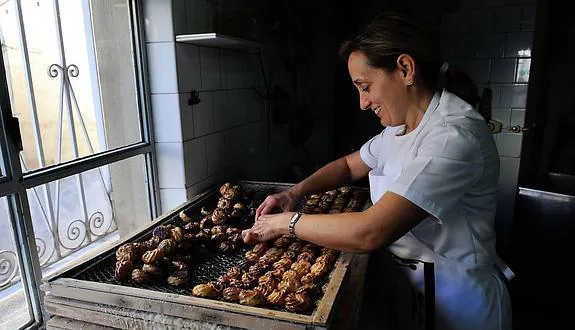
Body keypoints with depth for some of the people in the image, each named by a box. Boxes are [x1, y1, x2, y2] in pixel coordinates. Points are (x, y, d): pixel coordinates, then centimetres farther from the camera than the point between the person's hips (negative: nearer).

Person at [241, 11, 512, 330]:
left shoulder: (455, 136, -28)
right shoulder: (402, 125, 0)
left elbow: (369, 233, -34)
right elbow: (349, 165, 11)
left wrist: (286, 222, -20)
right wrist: (293, 193, -4)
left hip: (455, 302, -7)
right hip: (410, 284, 7)